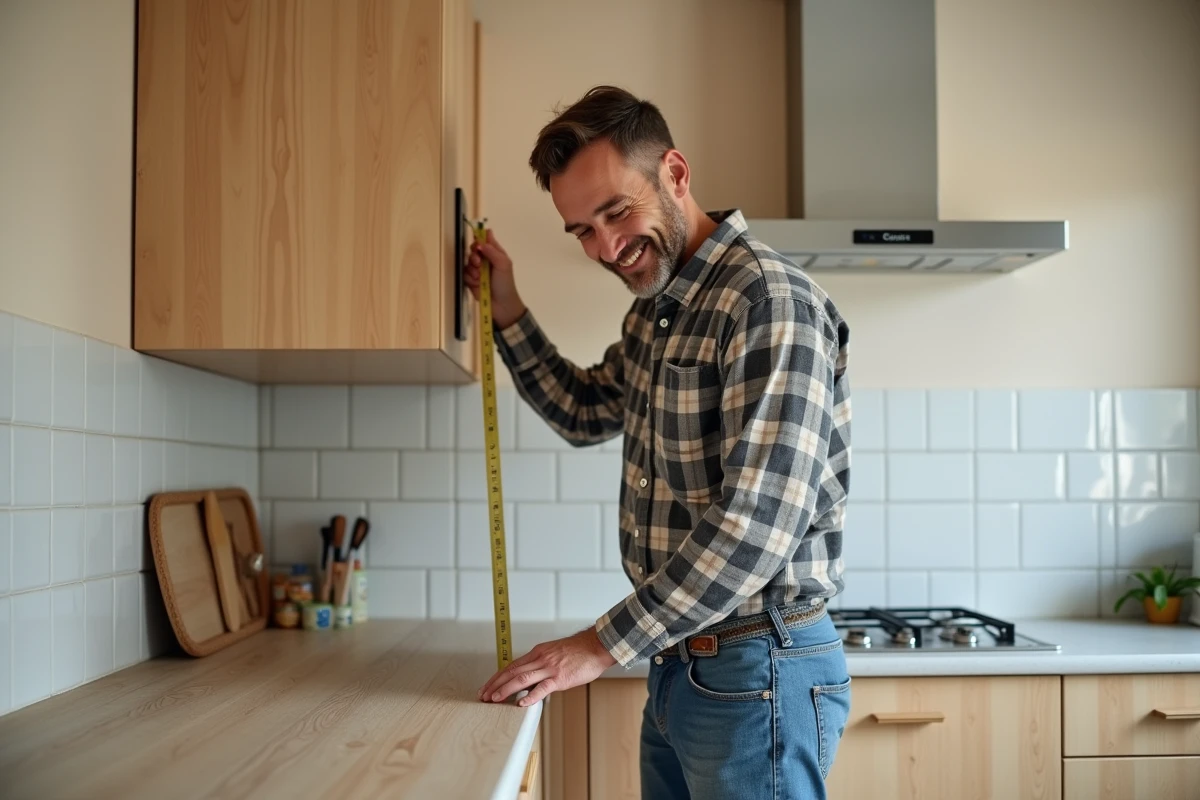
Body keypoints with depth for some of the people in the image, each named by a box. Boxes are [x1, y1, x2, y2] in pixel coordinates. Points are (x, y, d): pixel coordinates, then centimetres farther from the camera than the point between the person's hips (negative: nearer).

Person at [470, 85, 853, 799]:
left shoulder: (768, 299, -19)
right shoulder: (656, 310, 11)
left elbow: (759, 521, -26)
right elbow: (585, 411, 26)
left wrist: (603, 645, -21)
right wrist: (508, 313, 13)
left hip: (757, 671, -8)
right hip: (678, 664, 8)